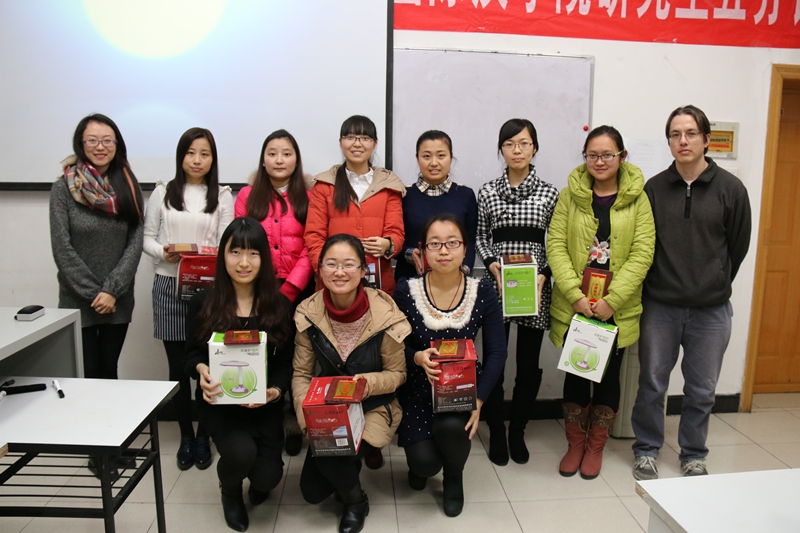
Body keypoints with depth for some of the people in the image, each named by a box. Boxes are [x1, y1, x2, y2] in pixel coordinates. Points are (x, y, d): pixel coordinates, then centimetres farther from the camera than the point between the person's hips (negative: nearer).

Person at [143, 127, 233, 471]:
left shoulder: (222, 196, 6)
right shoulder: (162, 193, 9)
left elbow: (226, 243, 1)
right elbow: (147, 237, 9)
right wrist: (163, 252, -11)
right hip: (169, 285, 1)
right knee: (177, 365, 6)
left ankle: (203, 436, 20)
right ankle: (185, 435, 23)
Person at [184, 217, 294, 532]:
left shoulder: (279, 305, -3)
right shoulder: (202, 303, -4)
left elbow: (286, 362, 0)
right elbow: (191, 355, 3)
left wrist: (275, 391, -20)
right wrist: (201, 370, -21)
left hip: (264, 403, 1)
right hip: (219, 401, 0)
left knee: (268, 476, -14)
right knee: (241, 452, -28)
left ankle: (257, 484, 31)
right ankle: (230, 492, 14)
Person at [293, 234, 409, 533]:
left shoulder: (384, 315, -19)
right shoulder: (308, 313, -11)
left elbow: (398, 374, -8)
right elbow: (301, 373, -4)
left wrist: (370, 382, -28)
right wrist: (307, 413, -20)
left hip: (373, 408, -3)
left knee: (327, 454, -27)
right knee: (312, 492, -1)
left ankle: (356, 501, 8)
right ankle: (348, 468, 34)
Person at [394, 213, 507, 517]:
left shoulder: (482, 292, -8)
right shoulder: (406, 291, -10)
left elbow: (497, 352, -7)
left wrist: (479, 399, -18)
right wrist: (418, 358, -26)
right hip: (417, 390, 0)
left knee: (451, 426, -31)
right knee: (425, 463, -18)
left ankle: (454, 478, 8)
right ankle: (419, 459, 26)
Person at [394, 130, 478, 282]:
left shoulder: (466, 195, 3)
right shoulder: (405, 195, 0)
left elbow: (471, 242, 3)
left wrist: (464, 269, -12)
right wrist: (409, 254, -14)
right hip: (410, 278, 0)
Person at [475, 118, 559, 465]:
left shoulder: (549, 193, 4)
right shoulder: (488, 191, 5)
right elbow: (480, 237, 8)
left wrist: (543, 275, -9)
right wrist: (494, 266, -8)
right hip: (496, 284, 0)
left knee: (529, 365, 6)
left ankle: (518, 432, 26)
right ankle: (496, 433, 22)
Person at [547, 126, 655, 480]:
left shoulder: (637, 198, 0)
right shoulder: (570, 195, 2)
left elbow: (642, 254, -6)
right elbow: (555, 247, -5)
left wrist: (612, 300, -16)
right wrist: (575, 295, -16)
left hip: (617, 309, 0)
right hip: (573, 306, 0)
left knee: (609, 374, 10)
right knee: (576, 373, 8)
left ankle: (595, 447, 29)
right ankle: (575, 444, 28)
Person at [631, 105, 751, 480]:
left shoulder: (730, 189, -3)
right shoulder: (654, 188, -1)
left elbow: (738, 246, 7)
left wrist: (714, 285, 13)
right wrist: (666, 282, 4)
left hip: (711, 309, 0)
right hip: (660, 306, 0)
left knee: (701, 390, 12)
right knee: (652, 383, 9)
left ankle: (693, 455, 32)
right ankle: (647, 449, 28)